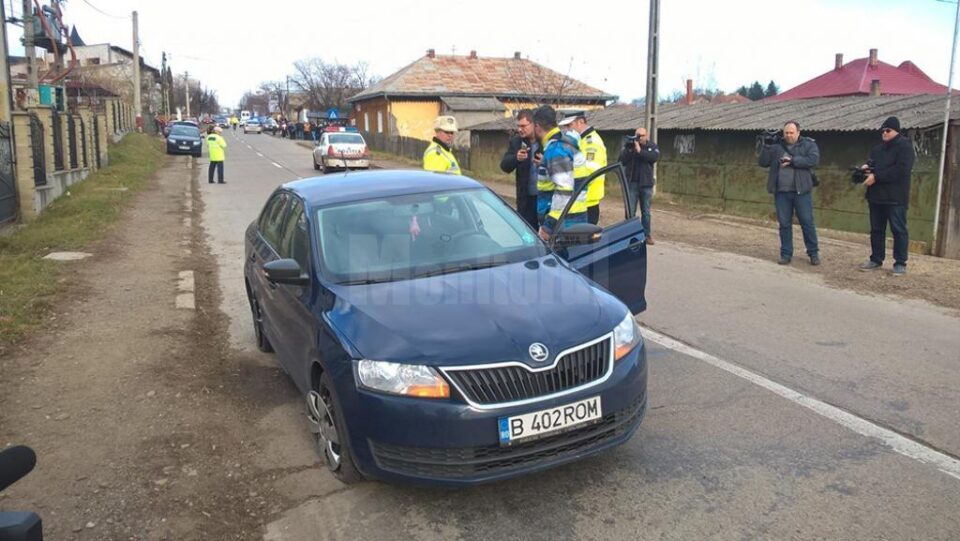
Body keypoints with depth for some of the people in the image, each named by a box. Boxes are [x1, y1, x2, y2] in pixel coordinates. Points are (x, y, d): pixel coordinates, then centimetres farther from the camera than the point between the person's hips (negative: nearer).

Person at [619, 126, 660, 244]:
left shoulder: (652, 146, 3)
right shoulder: (629, 145, 2)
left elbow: (654, 157, -18)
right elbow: (621, 161, -8)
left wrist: (639, 150, -21)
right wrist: (628, 149, -20)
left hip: (646, 183, 1)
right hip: (631, 183, -1)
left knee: (646, 212, 9)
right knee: (630, 211, 0)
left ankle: (647, 235, 15)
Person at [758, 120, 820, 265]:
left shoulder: (809, 144, 3)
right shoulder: (776, 145, 9)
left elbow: (814, 159, -13)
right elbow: (762, 162, 3)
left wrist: (792, 160, -17)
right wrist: (766, 146, -10)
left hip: (801, 191, -2)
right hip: (781, 192, 2)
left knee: (807, 222, 3)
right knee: (784, 224, 7)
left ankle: (814, 253, 15)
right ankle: (786, 254, 15)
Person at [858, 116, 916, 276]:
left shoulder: (905, 147, -7)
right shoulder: (878, 148, 17)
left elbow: (901, 170, -20)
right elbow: (872, 163, 24)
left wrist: (876, 177, -22)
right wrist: (866, 167, -1)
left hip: (895, 197, -7)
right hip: (876, 196, 7)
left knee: (898, 230, -2)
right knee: (876, 230, 12)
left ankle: (900, 263, 2)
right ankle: (876, 259, 21)